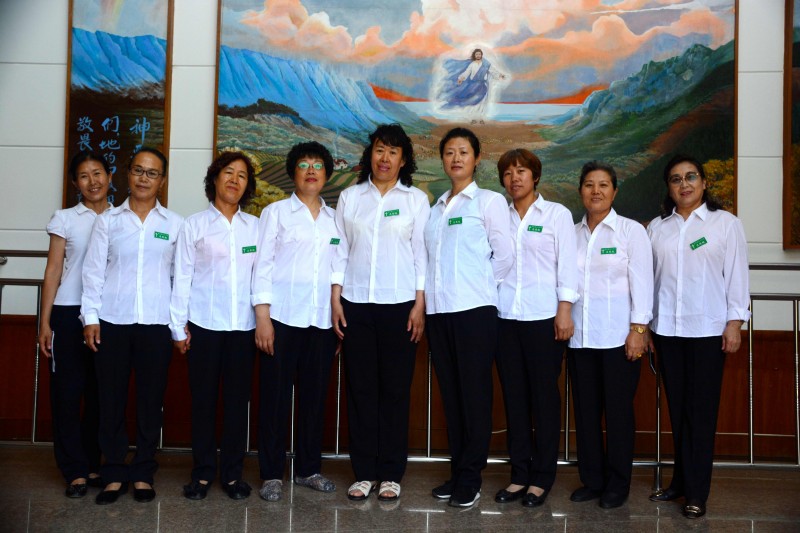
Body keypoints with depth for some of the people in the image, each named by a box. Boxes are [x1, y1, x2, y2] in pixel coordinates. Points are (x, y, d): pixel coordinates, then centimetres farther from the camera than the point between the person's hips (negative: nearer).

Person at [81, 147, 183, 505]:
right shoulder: (108, 220, 7)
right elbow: (93, 271, 4)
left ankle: (143, 473, 17)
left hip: (156, 324, 0)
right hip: (112, 322, 0)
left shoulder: (174, 224, 6)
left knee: (150, 401, 5)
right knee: (111, 400, 3)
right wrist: (90, 317, -3)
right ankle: (114, 473, 15)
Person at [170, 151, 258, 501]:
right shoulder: (195, 224, 4)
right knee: (203, 399, 4)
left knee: (237, 400, 5)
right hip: (203, 325, -1)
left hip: (243, 327, 2)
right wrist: (178, 326, -2)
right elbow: (182, 277, 2)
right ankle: (202, 473, 15)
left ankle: (232, 473, 15)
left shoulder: (254, 227, 10)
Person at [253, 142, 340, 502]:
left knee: (315, 395, 7)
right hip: (282, 318, -3)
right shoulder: (276, 212, 6)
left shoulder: (335, 219, 13)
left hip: (322, 321, 3)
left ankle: (309, 469, 19)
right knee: (275, 396, 0)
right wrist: (262, 316, -8)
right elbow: (263, 265, 0)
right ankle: (271, 474, 9)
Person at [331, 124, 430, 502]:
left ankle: (390, 474, 11)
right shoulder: (349, 197, 10)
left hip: (399, 304, -1)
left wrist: (420, 304, -5)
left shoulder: (416, 199, 6)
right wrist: (335, 299, 1)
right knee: (360, 388, 3)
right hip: (355, 304, 2)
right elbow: (340, 250, 8)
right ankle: (364, 471, 12)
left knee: (395, 389, 2)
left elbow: (422, 254, 2)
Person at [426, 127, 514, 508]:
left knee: (474, 393, -2)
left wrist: (480, 284, 3)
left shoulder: (489, 201, 2)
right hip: (439, 309, 5)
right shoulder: (437, 207, 16)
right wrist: (432, 291, 4)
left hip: (473, 309, -5)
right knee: (450, 393, 8)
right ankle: (456, 472, 17)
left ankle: (470, 479, 6)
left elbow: (504, 255, -2)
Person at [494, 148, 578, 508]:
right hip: (506, 317, 3)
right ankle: (519, 474, 14)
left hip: (544, 317, -3)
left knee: (544, 397, 1)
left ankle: (542, 478, 10)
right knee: (514, 397, 5)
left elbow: (567, 265, 0)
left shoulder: (557, 214, 5)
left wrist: (565, 310, -9)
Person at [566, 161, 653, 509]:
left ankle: (617, 484, 14)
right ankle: (591, 480, 19)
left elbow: (641, 283, -3)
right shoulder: (572, 233, 11)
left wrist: (638, 329, -9)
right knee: (585, 410, 7)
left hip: (618, 336, -3)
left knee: (618, 411, 2)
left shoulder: (631, 231, 1)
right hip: (580, 337, 4)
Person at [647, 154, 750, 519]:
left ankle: (697, 492, 5)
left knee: (701, 410, -1)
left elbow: (737, 276, 0)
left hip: (708, 329, -3)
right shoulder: (656, 228, 9)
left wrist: (735, 322, -7)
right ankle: (681, 481, 18)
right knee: (677, 408, 8)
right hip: (666, 328, 3)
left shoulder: (726, 224, 3)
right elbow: (648, 276, 8)